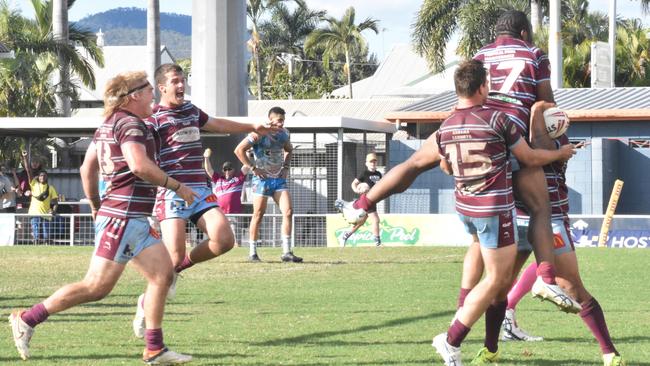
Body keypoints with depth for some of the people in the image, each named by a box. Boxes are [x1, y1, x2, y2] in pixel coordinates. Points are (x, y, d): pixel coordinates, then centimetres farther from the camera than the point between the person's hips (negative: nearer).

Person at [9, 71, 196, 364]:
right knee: (97, 287, -9)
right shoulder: (130, 123, -12)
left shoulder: (108, 124, 17)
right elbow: (140, 165, -26)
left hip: (135, 219, 11)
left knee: (163, 273, 5)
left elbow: (87, 169, 22)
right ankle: (28, 319, -1)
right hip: (123, 216, -11)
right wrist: (177, 187, -17)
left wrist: (95, 206, 30)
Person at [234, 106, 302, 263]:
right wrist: (252, 168, -14)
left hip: (279, 179, 5)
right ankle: (252, 252, 8)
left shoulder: (284, 134, 7)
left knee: (288, 212, -7)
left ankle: (286, 252, -4)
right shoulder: (259, 134, -12)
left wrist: (286, 167, 12)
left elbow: (289, 150, 28)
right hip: (263, 179, -5)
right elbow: (239, 150, -13)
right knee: (258, 215, -1)